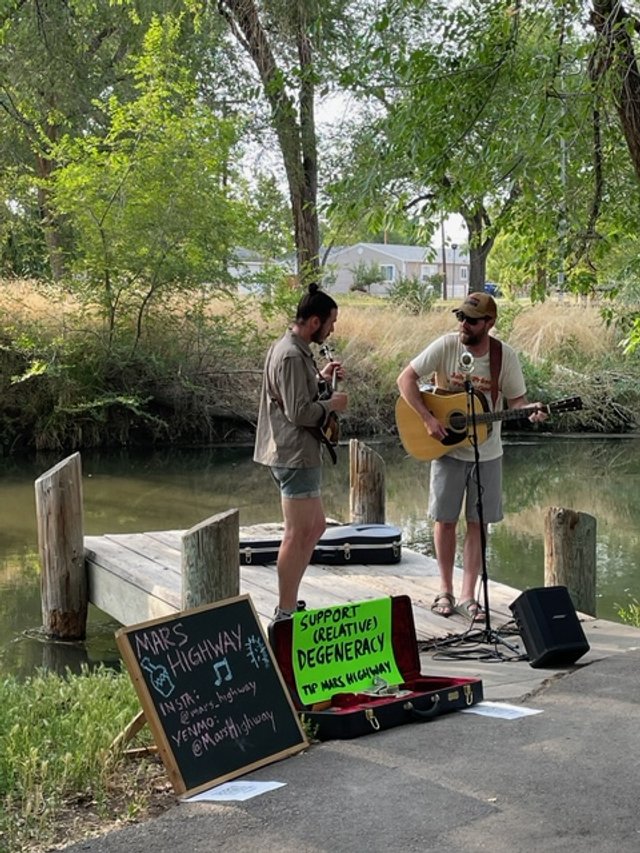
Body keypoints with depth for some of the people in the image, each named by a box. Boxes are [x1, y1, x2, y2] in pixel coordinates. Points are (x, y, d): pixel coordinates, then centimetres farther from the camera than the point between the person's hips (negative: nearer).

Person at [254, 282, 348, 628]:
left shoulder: (294, 349, 13)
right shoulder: (292, 356, -19)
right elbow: (300, 412, -23)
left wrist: (321, 379, 8)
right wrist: (332, 404, -9)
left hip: (297, 453, 11)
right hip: (295, 455, -11)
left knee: (315, 525, 18)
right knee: (297, 535, -5)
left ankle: (289, 603, 23)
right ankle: (285, 613, 1)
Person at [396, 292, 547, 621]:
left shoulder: (504, 356, -7)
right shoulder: (446, 346, -11)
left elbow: (515, 399, 2)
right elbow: (406, 378, -11)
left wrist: (529, 410, -21)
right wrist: (428, 419, -20)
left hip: (486, 453, 1)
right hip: (447, 449, -1)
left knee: (478, 522, 5)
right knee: (445, 519, 5)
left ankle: (468, 595, 13)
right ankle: (445, 590, 20)